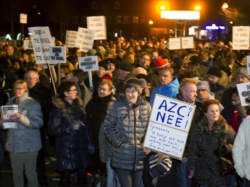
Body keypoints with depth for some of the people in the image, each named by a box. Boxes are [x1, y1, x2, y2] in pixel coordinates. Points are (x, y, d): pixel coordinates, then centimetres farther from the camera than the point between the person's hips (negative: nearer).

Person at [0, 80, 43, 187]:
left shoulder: (32, 104, -7)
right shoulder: (10, 103, 10)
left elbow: (38, 123, -16)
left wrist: (20, 117, -26)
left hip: (29, 145, -5)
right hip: (14, 144, 5)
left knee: (30, 172, 0)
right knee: (16, 172, 12)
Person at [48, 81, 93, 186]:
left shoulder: (78, 105, 10)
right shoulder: (58, 108, -7)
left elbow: (85, 125, 13)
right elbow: (52, 129, -14)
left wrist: (89, 143, 11)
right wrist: (70, 127, -17)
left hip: (81, 148, 5)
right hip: (66, 149, -5)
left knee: (82, 177, 6)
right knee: (65, 177, 0)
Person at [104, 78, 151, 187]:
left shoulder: (146, 106, 3)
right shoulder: (117, 106, -3)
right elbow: (108, 126, 0)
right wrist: (118, 142, -9)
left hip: (141, 158, 2)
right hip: (122, 159, -2)